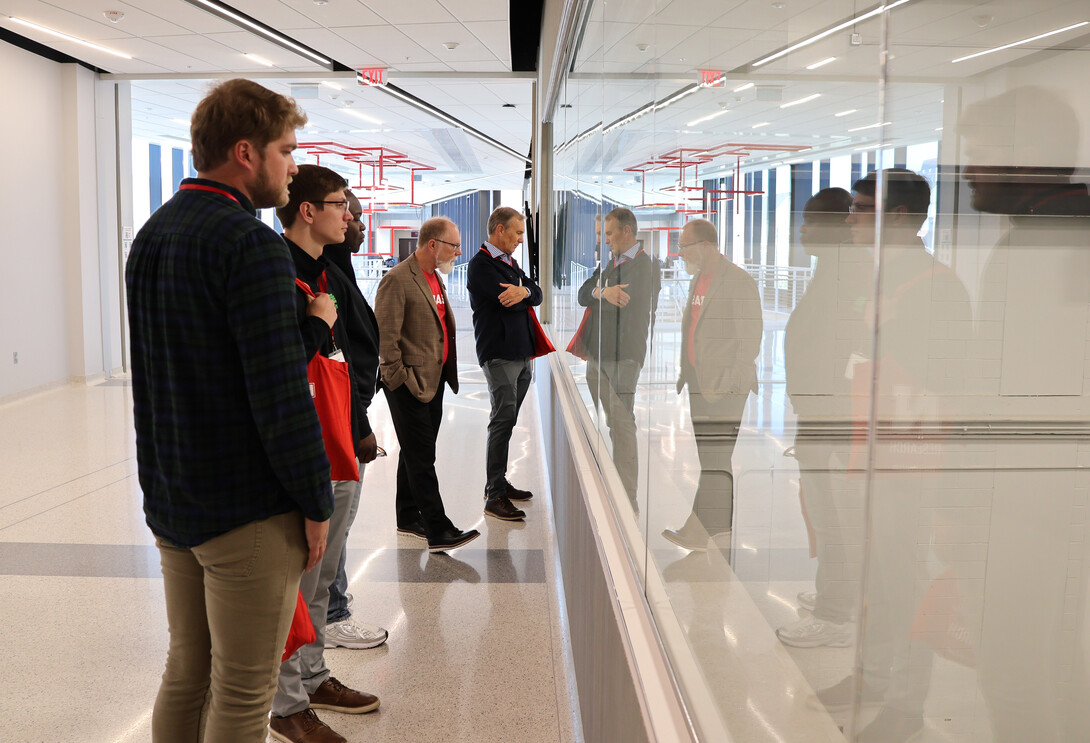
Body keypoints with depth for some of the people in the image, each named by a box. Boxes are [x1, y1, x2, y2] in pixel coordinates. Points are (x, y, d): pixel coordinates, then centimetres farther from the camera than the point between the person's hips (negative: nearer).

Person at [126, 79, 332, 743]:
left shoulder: (151, 235, 10)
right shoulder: (251, 244, -18)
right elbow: (281, 393, -22)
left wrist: (171, 476, 20)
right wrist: (316, 502, -12)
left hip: (170, 500, 9)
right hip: (248, 511, -8)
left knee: (186, 672, 20)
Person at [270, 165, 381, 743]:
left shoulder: (329, 276, 16)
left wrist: (359, 431, 21)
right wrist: (318, 322, -14)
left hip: (338, 452, 9)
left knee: (321, 574, 19)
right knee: (295, 581, 1)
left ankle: (313, 678, 34)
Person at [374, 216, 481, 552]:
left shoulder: (436, 278, 15)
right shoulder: (397, 279, -14)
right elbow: (385, 335, -17)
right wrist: (400, 378, -16)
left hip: (433, 382, 9)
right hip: (410, 386, -9)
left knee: (417, 455, 16)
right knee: (421, 459, -6)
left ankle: (408, 519, 28)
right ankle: (439, 531, -4)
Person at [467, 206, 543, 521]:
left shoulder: (510, 263, 21)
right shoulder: (480, 264, -7)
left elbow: (537, 295, 10)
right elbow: (508, 301, -17)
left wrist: (523, 291, -12)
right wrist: (526, 294, 3)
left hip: (523, 352, 8)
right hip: (500, 353, -8)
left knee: (507, 421, 10)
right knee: (503, 419, -12)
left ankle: (499, 483, 18)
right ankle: (494, 496, -9)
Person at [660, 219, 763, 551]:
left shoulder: (739, 282, -9)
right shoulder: (697, 280, 17)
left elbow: (750, 340, -12)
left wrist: (725, 384, -16)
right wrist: (684, 375, 16)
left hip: (724, 388, -9)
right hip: (699, 386, 9)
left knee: (713, 462, -7)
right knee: (712, 461, 11)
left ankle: (699, 530, -2)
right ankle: (723, 531, 18)